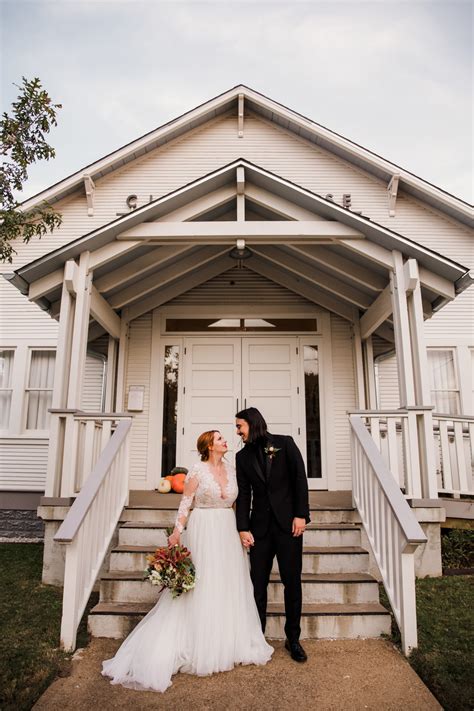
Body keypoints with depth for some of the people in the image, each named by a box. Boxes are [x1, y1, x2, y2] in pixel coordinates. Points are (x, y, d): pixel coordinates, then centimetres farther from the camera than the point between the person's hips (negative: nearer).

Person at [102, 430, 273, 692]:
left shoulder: (231, 469, 6)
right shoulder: (197, 471, -10)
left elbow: (235, 503, 12)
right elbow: (185, 503, -8)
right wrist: (176, 533, -14)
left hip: (228, 533, 6)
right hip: (204, 533, -6)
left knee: (229, 587, 12)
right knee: (202, 588, 3)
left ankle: (229, 645, 28)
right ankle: (201, 648, 18)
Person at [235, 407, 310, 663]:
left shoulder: (284, 443, 0)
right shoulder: (243, 456, 8)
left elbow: (300, 479, -3)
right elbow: (243, 495, 5)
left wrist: (301, 515, -9)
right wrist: (243, 528, -4)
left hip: (288, 523, -2)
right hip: (260, 525, 2)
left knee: (292, 582, 6)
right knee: (258, 584, 6)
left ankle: (293, 639, 21)